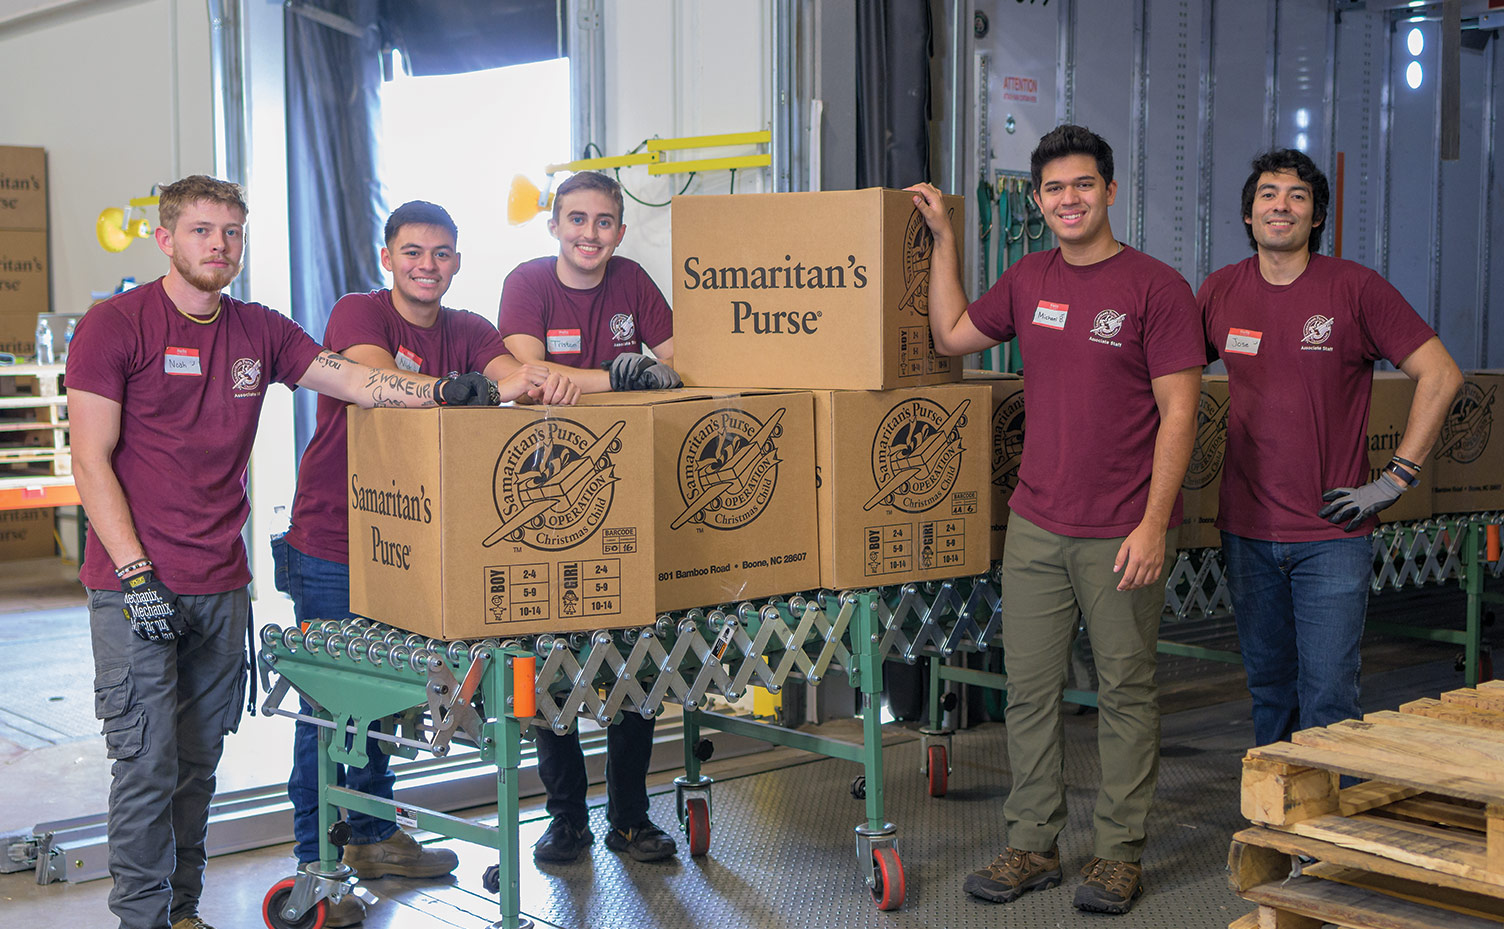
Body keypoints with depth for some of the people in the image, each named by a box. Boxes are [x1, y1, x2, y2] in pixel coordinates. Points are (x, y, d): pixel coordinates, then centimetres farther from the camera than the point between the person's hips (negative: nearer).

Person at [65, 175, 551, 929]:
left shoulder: (259, 332, 10)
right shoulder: (113, 326, -5)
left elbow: (356, 380, -1)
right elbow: (92, 461, -8)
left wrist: (458, 391, -18)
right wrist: (136, 576, -15)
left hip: (221, 585, 5)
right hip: (135, 585, -5)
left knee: (199, 758, 12)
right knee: (146, 763, -3)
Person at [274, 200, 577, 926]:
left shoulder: (466, 331, 5)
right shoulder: (356, 314, -10)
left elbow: (514, 372, -14)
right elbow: (380, 380, -30)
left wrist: (549, 383, -37)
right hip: (329, 545, -5)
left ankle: (373, 838, 33)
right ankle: (315, 866, 11)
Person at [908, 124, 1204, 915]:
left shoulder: (1156, 287, -7)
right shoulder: (1029, 280, 10)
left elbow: (1178, 413, -9)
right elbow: (951, 336, 21)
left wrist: (1153, 523, -16)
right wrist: (943, 238, 16)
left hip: (1121, 535, -5)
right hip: (1036, 525, 5)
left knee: (1125, 691, 6)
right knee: (1029, 689, 8)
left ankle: (1119, 851, 18)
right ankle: (1032, 846, 20)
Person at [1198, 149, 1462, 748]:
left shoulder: (1355, 289, -6)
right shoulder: (1220, 292, 4)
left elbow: (1441, 376, -5)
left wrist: (1395, 479, -9)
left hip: (1332, 535, -3)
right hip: (1247, 531, 4)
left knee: (1328, 696, -5)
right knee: (1268, 689, 14)